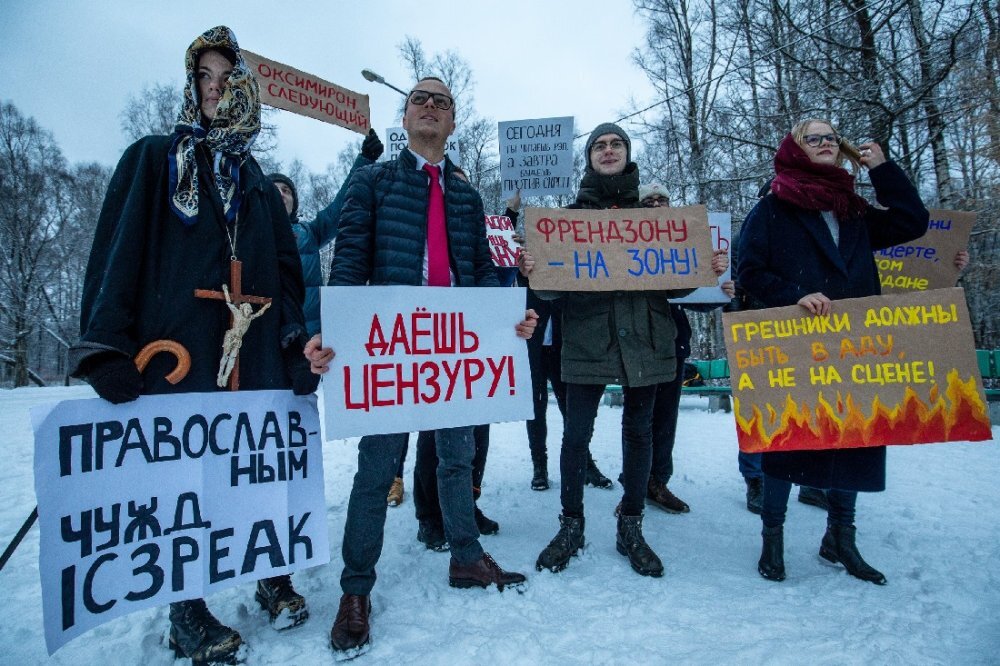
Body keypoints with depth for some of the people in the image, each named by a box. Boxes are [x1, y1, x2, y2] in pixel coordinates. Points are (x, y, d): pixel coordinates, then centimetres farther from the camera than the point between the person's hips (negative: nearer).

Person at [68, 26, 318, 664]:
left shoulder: (258, 183, 19)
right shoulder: (154, 159, 8)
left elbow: (287, 271, 14)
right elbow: (117, 251, -2)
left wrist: (296, 346, 3)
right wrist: (106, 346, -12)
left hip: (255, 351, 3)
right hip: (174, 348, -3)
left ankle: (275, 578, 23)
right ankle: (187, 611, 17)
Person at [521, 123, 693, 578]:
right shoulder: (572, 213, 10)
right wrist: (531, 270, -19)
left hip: (643, 336, 2)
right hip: (587, 336, -2)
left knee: (638, 431, 8)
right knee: (576, 433, 0)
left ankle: (630, 527, 23)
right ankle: (571, 525, 17)